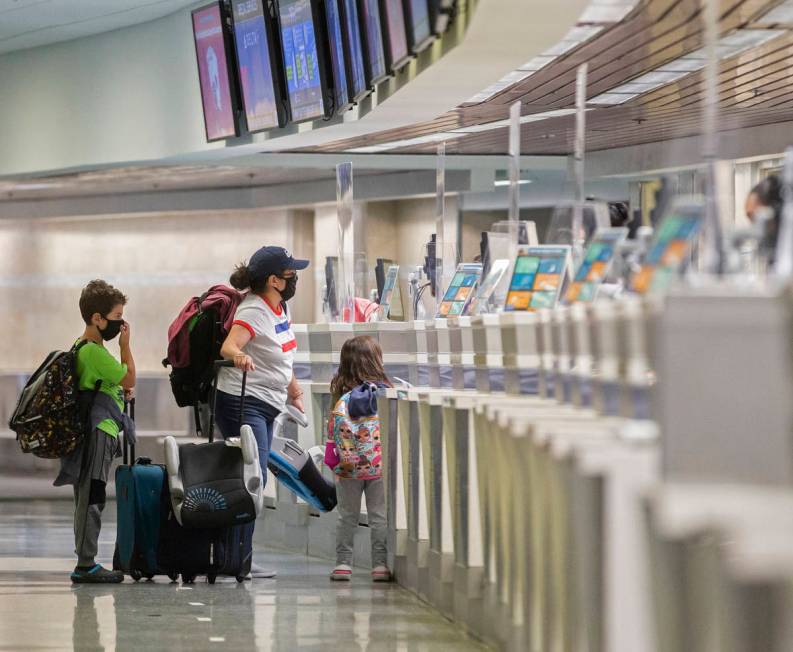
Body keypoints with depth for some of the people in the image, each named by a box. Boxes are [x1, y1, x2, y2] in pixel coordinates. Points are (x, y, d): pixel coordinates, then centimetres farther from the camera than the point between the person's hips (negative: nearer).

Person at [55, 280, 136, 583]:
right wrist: (125, 345, -3)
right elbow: (129, 379, -10)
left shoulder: (81, 348, 17)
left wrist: (119, 390, 12)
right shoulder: (94, 351, -15)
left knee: (87, 498, 11)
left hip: (91, 433, 11)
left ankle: (85, 563, 13)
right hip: (99, 431, -11)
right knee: (91, 498, -10)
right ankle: (86, 564, -11)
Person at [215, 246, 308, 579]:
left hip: (268, 407, 10)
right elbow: (228, 345, -34)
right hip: (242, 402, -10)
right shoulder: (253, 311, -17)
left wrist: (294, 389, 31)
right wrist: (238, 356, -56)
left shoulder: (281, 307, 11)